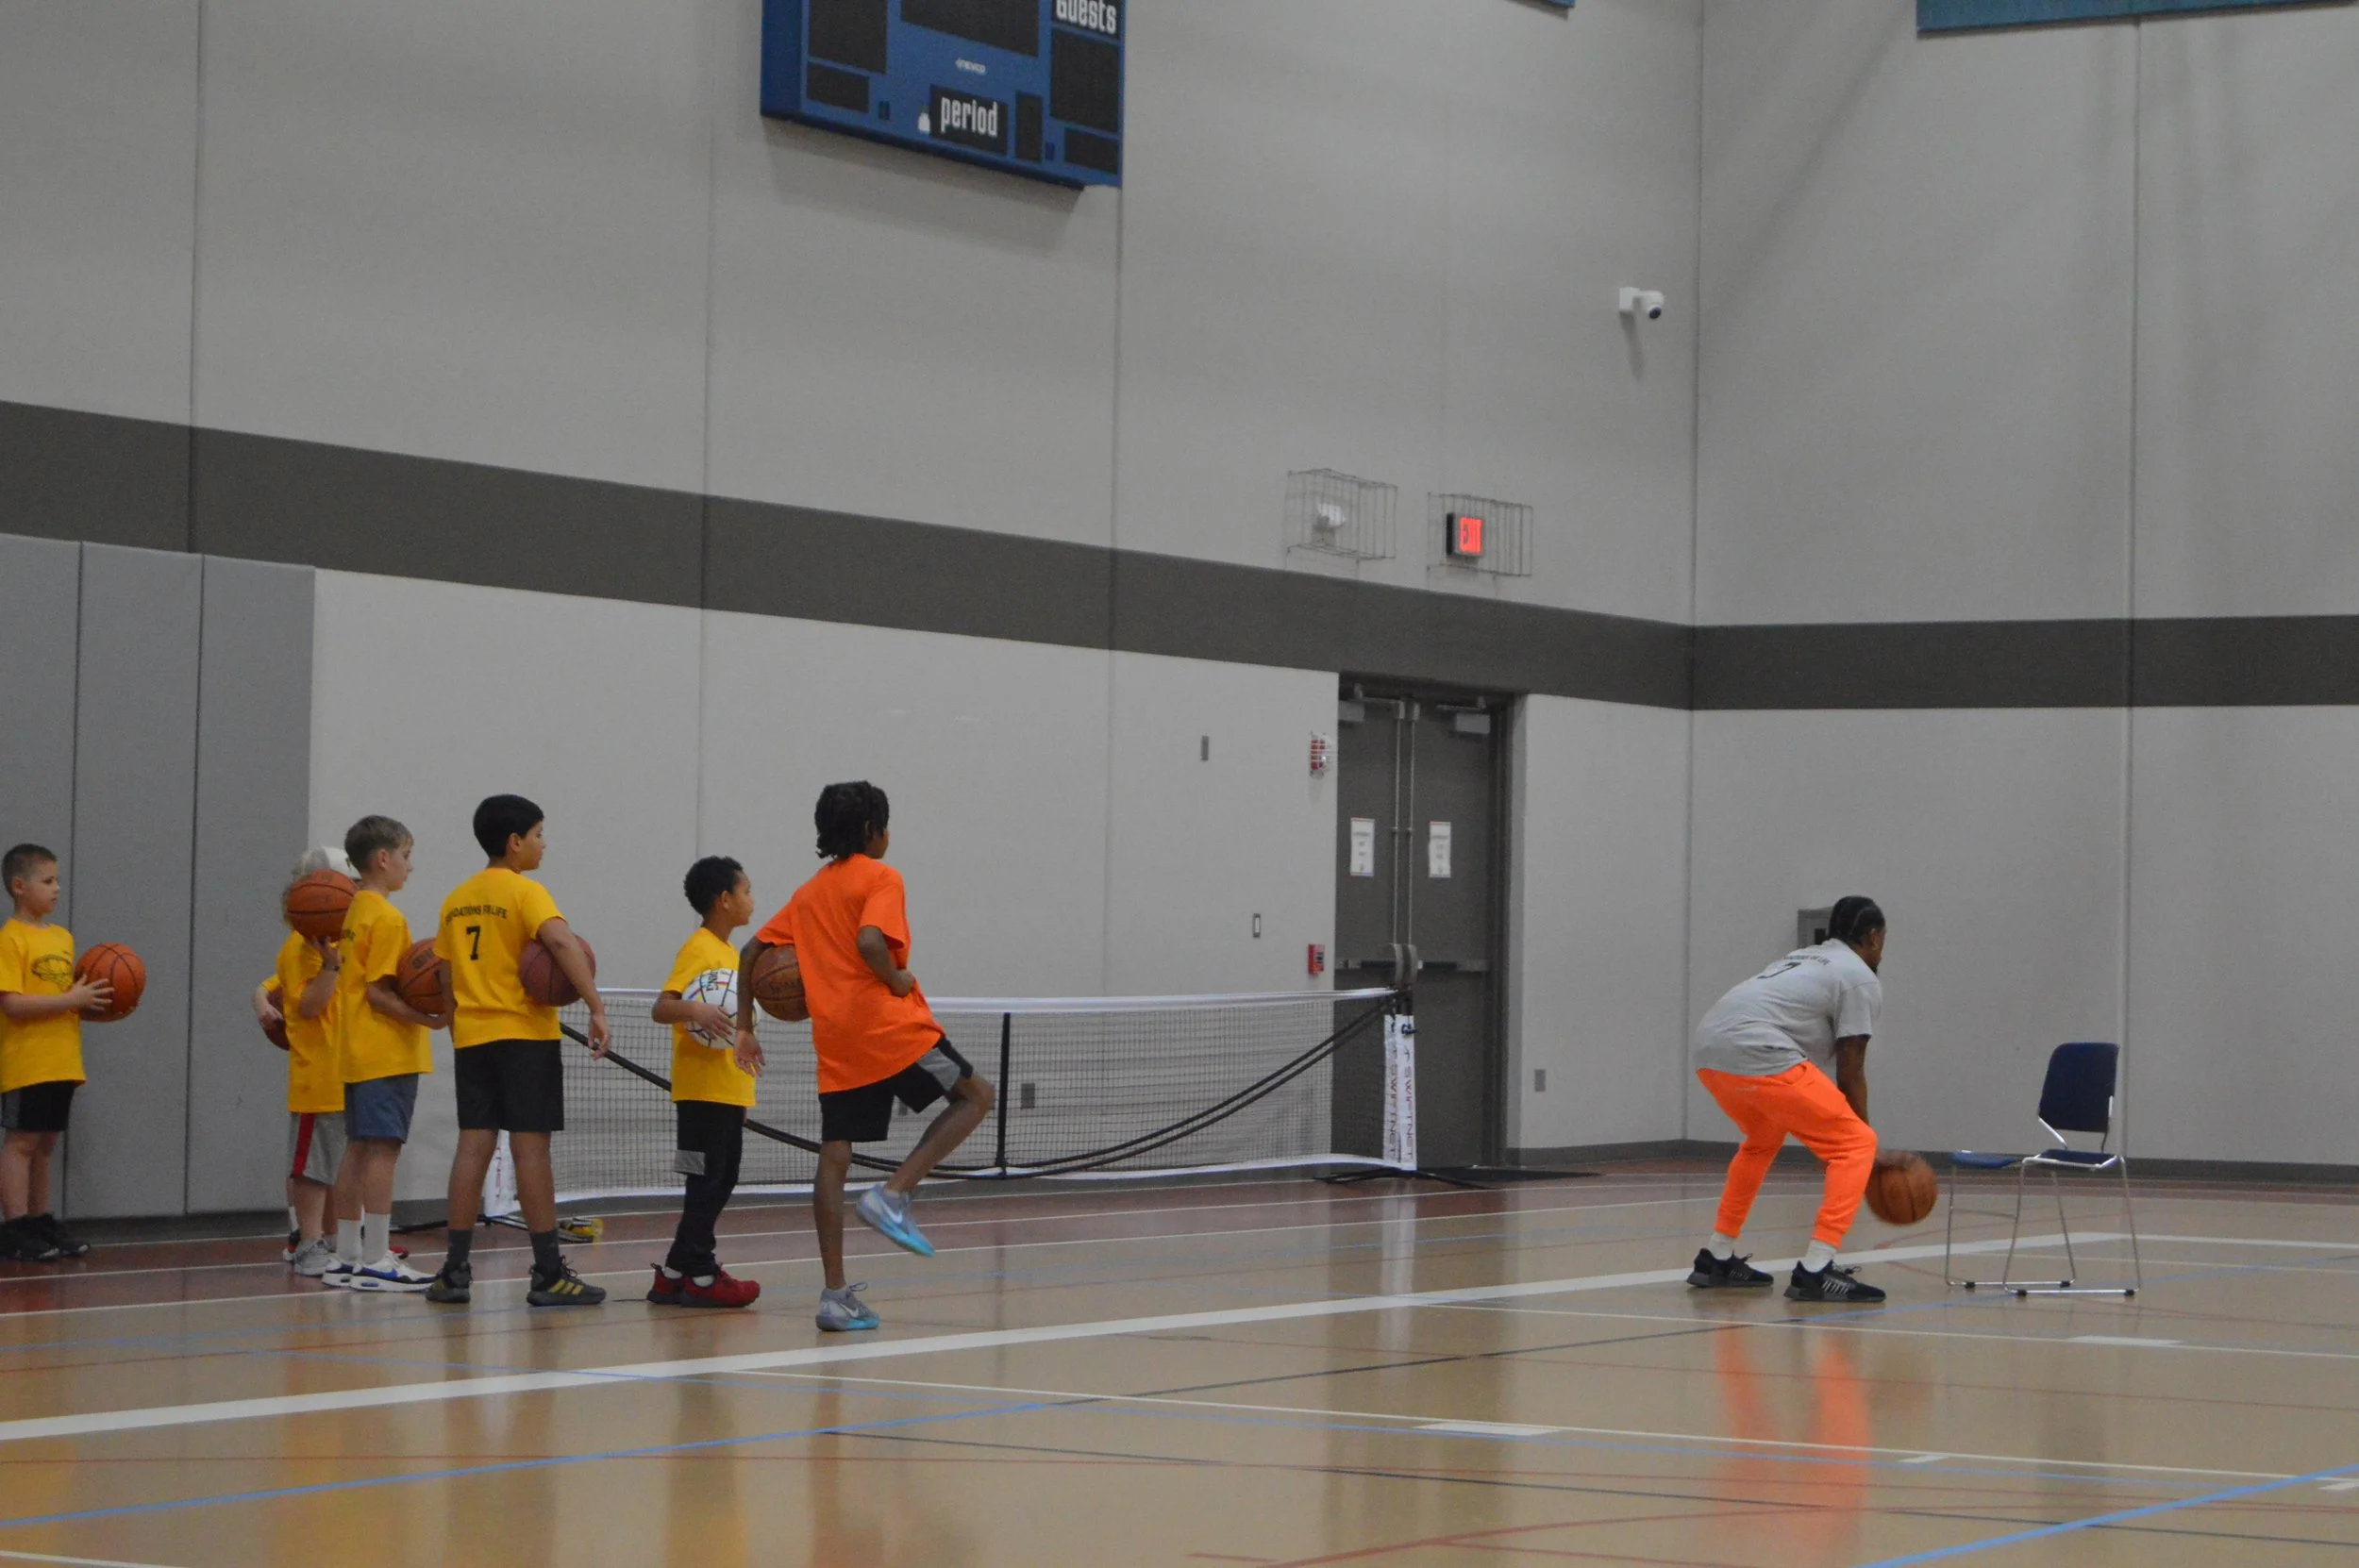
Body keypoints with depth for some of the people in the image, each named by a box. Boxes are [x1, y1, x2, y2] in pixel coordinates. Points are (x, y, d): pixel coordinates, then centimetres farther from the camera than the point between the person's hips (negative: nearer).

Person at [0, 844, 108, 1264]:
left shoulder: (63, 937, 15)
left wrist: (91, 1000, 2)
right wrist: (71, 1000, -20)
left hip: (62, 1063, 8)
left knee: (44, 1142, 13)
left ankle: (40, 1222, 19)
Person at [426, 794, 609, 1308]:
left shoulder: (457, 900, 13)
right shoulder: (525, 892, -8)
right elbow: (561, 941, -24)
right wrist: (596, 1007, -29)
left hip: (471, 1035, 6)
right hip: (525, 1033, -6)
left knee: (473, 1144, 5)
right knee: (530, 1146, -5)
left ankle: (456, 1269, 3)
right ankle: (548, 1273, -4)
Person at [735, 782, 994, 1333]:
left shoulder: (809, 892, 19)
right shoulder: (881, 878, -2)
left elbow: (752, 953, 17)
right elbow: (869, 941, -22)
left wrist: (745, 1028, 21)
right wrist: (898, 980, -7)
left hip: (835, 1039, 7)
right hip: (890, 1026, -7)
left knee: (834, 1159, 4)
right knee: (974, 1096, 10)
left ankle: (835, 1295, 0)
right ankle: (893, 1195, -7)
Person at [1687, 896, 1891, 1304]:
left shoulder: (1803, 960, 32)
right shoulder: (1861, 979, 8)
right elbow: (1849, 1074, 4)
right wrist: (1864, 1146, 14)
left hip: (1707, 1048, 9)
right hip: (1757, 1055, -9)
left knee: (1763, 1140, 34)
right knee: (1854, 1144, 1)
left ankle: (1717, 1260, 34)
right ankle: (1815, 1271, -9)